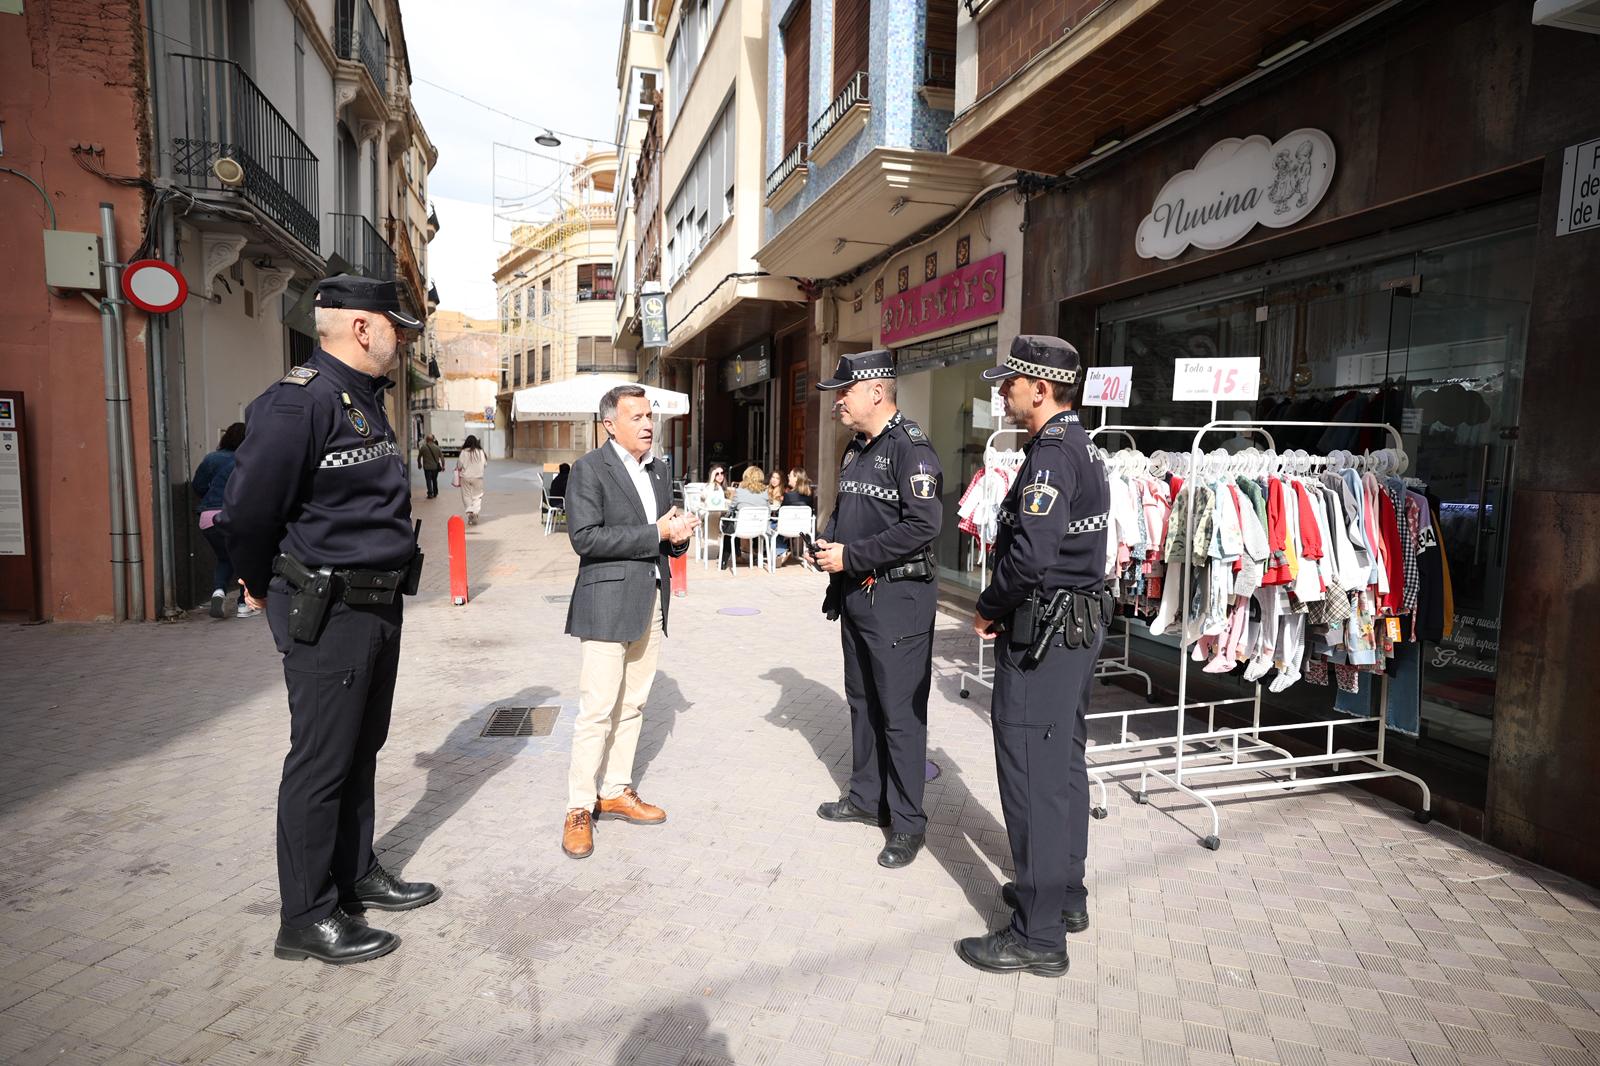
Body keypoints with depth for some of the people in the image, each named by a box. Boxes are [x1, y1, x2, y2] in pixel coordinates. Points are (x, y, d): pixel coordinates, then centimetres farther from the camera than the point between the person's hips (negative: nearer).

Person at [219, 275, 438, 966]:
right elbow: (247, 510, -17)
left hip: (378, 605, 9)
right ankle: (306, 919, 16)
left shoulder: (366, 401, 14)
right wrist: (265, 590, -1)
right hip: (327, 615, -9)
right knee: (320, 764, 2)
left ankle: (356, 875, 34)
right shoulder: (300, 401, -18)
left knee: (360, 750, 18)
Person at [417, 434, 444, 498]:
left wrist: (419, 464, 19)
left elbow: (419, 457, 2)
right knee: (434, 480, 17)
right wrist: (443, 465, 8)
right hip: (435, 467, 3)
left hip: (427, 467, -3)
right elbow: (441, 456, 0)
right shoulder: (437, 447, -1)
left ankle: (430, 494, -5)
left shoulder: (423, 447, -7)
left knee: (429, 481, 2)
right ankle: (435, 493, 24)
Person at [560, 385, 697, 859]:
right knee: (598, 709, -4)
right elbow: (584, 537, -18)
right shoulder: (589, 469, -7)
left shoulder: (659, 469, 14)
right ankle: (579, 808, 9)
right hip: (609, 603, -7)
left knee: (631, 705, 13)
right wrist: (654, 533, -19)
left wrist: (679, 535, -4)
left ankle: (615, 792, 26)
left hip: (652, 603, 7)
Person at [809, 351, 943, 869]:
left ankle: (907, 822, 13)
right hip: (856, 593, 9)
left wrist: (851, 555, -20)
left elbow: (924, 524, -24)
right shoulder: (856, 449, 14)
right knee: (862, 700, 18)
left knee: (900, 711, -1)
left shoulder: (909, 446, -15)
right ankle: (866, 796, 34)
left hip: (898, 597, -9)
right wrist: (826, 544, 2)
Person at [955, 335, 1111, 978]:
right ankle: (1065, 894, 36)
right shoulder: (1083, 449, 14)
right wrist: (1007, 607, 9)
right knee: (1064, 763, 20)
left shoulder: (1051, 456, -19)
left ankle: (1038, 935, 9)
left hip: (1042, 634, -11)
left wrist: (989, 607, -11)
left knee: (1032, 777, -2)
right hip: (1081, 625, 11)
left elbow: (1030, 556, -28)